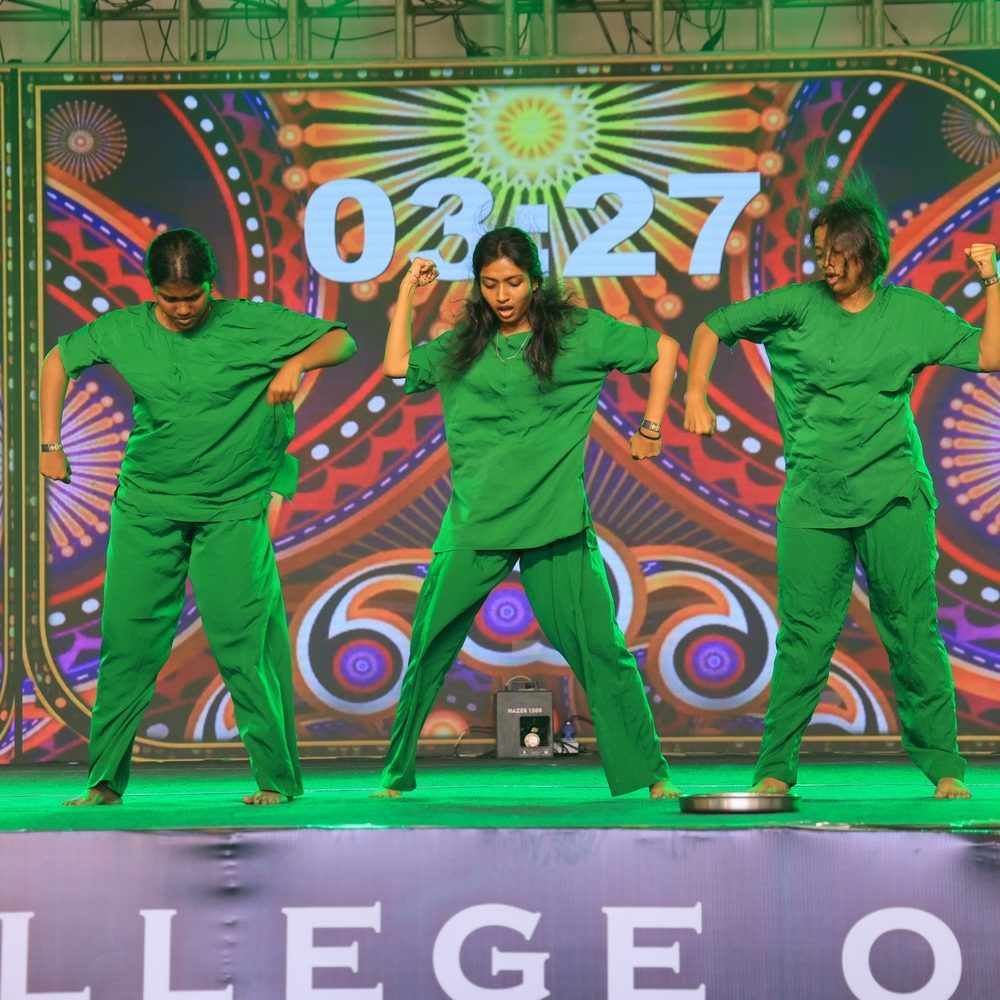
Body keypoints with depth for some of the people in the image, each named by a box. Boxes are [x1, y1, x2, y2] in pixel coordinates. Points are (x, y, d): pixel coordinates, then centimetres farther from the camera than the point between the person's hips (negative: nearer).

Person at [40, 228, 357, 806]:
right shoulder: (124, 331, 2)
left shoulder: (251, 324, -5)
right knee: (127, 641, 1)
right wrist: (51, 446, 10)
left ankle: (279, 778, 1)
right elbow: (58, 361, 17)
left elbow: (342, 341, -2)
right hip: (146, 508, 2)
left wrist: (298, 363, -22)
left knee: (243, 642, -7)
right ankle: (105, 782, 8)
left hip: (232, 509, -2)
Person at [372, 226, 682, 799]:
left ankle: (651, 774, 3)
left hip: (555, 521, -3)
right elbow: (398, 365, 22)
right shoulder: (463, 345, 12)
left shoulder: (579, 331, 2)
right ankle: (396, 774, 13)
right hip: (474, 523, 3)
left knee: (599, 648, -4)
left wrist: (651, 430, 8)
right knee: (429, 652, 2)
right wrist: (408, 293, 18)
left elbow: (664, 350, 9)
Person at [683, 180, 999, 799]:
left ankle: (943, 766, 7)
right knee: (805, 634, -2)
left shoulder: (911, 313, 6)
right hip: (813, 499, 0)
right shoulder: (798, 306, 4)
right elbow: (713, 328, 12)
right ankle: (775, 767, 6)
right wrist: (695, 398, 2)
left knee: (913, 627, 0)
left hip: (893, 493, 0)